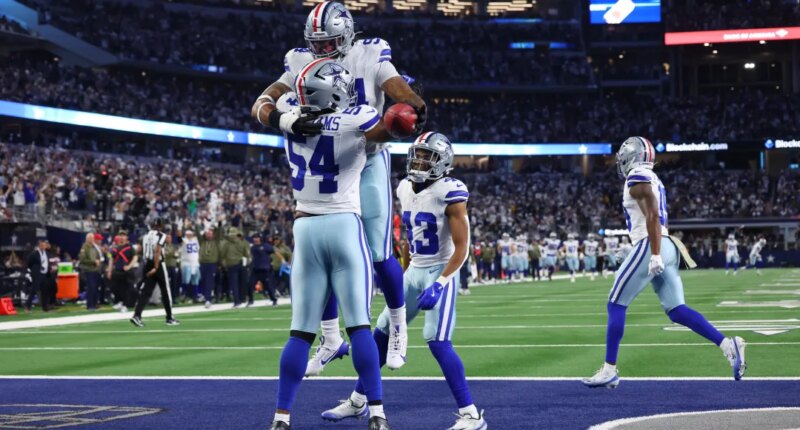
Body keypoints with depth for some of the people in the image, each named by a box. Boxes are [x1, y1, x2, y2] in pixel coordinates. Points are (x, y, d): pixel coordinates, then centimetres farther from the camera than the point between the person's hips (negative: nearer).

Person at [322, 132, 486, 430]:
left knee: (438, 342, -18)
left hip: (440, 274, -7)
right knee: (382, 334, 11)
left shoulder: (449, 193, -17)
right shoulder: (405, 189, 5)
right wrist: (398, 272, 19)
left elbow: (462, 248, -18)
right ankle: (357, 401, 26)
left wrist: (439, 284, -25)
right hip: (414, 272, 7)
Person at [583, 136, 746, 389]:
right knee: (676, 310, 3)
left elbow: (653, 215, -18)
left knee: (616, 306, -2)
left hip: (650, 247, -9)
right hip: (667, 248, 9)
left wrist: (654, 254, -23)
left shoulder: (638, 178, -7)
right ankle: (727, 344, -10)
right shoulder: (653, 179, 23)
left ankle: (609, 370, -1)